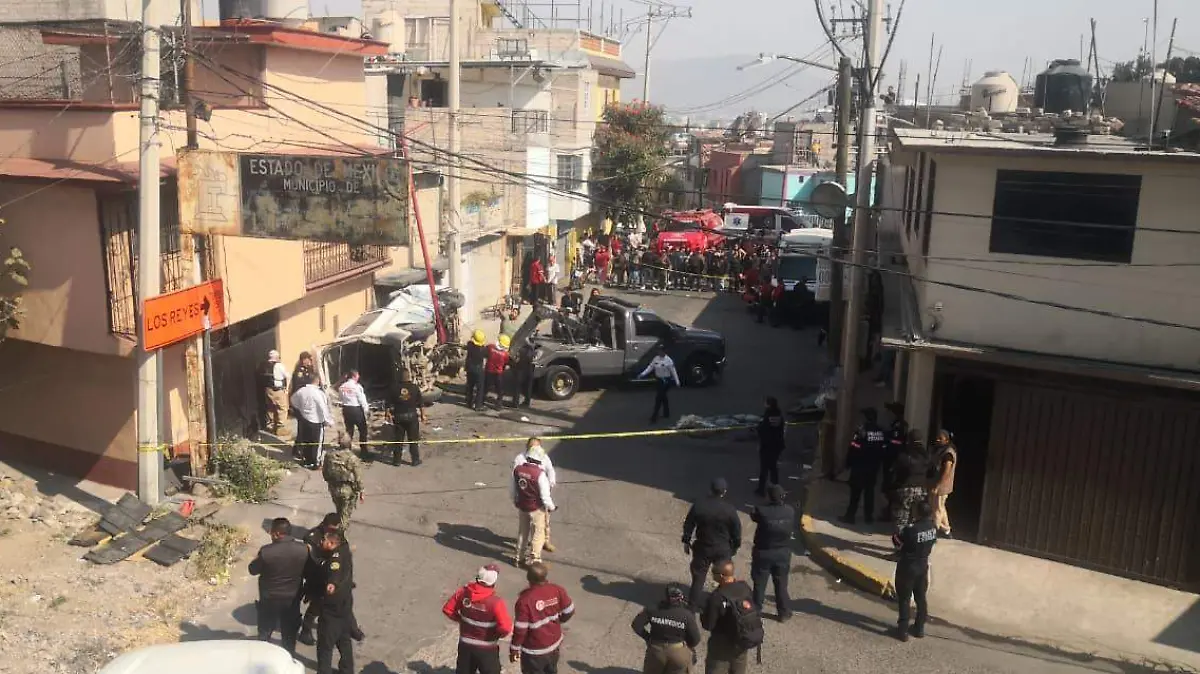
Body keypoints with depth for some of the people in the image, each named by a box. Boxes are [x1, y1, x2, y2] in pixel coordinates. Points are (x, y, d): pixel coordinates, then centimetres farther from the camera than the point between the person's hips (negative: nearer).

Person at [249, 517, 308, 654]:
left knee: (264, 633, 21)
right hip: (293, 599, 2)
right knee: (290, 633, 20)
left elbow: (253, 570, -9)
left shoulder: (266, 551, -24)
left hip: (270, 599, -2)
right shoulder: (303, 549, -15)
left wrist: (257, 558, 8)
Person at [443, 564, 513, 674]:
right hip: (487, 648, -4)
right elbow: (506, 628, -30)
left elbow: (447, 609, 0)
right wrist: (498, 634, -8)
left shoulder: (464, 592, -13)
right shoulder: (495, 601, -27)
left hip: (465, 644, 5)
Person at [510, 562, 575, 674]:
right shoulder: (557, 590, -14)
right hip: (554, 643, 5)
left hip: (534, 650, -5)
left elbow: (520, 628, -22)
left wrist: (514, 648, -6)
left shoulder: (525, 599, -29)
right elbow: (569, 611, 1)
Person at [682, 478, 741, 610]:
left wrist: (686, 541, 11)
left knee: (698, 577, 13)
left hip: (702, 548, 1)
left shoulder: (698, 505, -12)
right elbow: (737, 530, -6)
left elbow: (688, 525, -3)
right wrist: (735, 545, 11)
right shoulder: (729, 509, -15)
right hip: (723, 549, -1)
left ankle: (693, 605, 18)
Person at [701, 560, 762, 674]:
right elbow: (752, 610, 6)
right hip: (744, 642, 6)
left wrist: (703, 615, 0)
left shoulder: (717, 597, -28)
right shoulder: (745, 587, -8)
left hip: (723, 645, -6)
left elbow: (708, 625, -20)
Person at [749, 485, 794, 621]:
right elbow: (793, 528, 3)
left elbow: (753, 516, -1)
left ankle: (756, 610, 23)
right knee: (781, 584, 17)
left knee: (760, 583, 13)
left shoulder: (762, 511, -22)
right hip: (783, 553, 3)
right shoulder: (790, 511, -11)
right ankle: (784, 613, 25)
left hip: (763, 552, -3)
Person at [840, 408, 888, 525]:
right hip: (873, 468, 6)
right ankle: (869, 516, 16)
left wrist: (848, 462, -3)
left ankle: (850, 516, 1)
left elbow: (854, 450, -16)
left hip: (860, 467, -6)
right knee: (869, 491, 12)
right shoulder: (882, 433, 3)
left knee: (855, 492, -1)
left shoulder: (861, 432, -17)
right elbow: (883, 450, 7)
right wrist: (877, 463, 17)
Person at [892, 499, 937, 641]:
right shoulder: (933, 528, -9)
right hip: (923, 567, 6)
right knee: (921, 598, 18)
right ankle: (919, 628, 29)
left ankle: (903, 631, 13)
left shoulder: (910, 530, -29)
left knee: (904, 599, 7)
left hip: (907, 568, -6)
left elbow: (896, 540, -12)